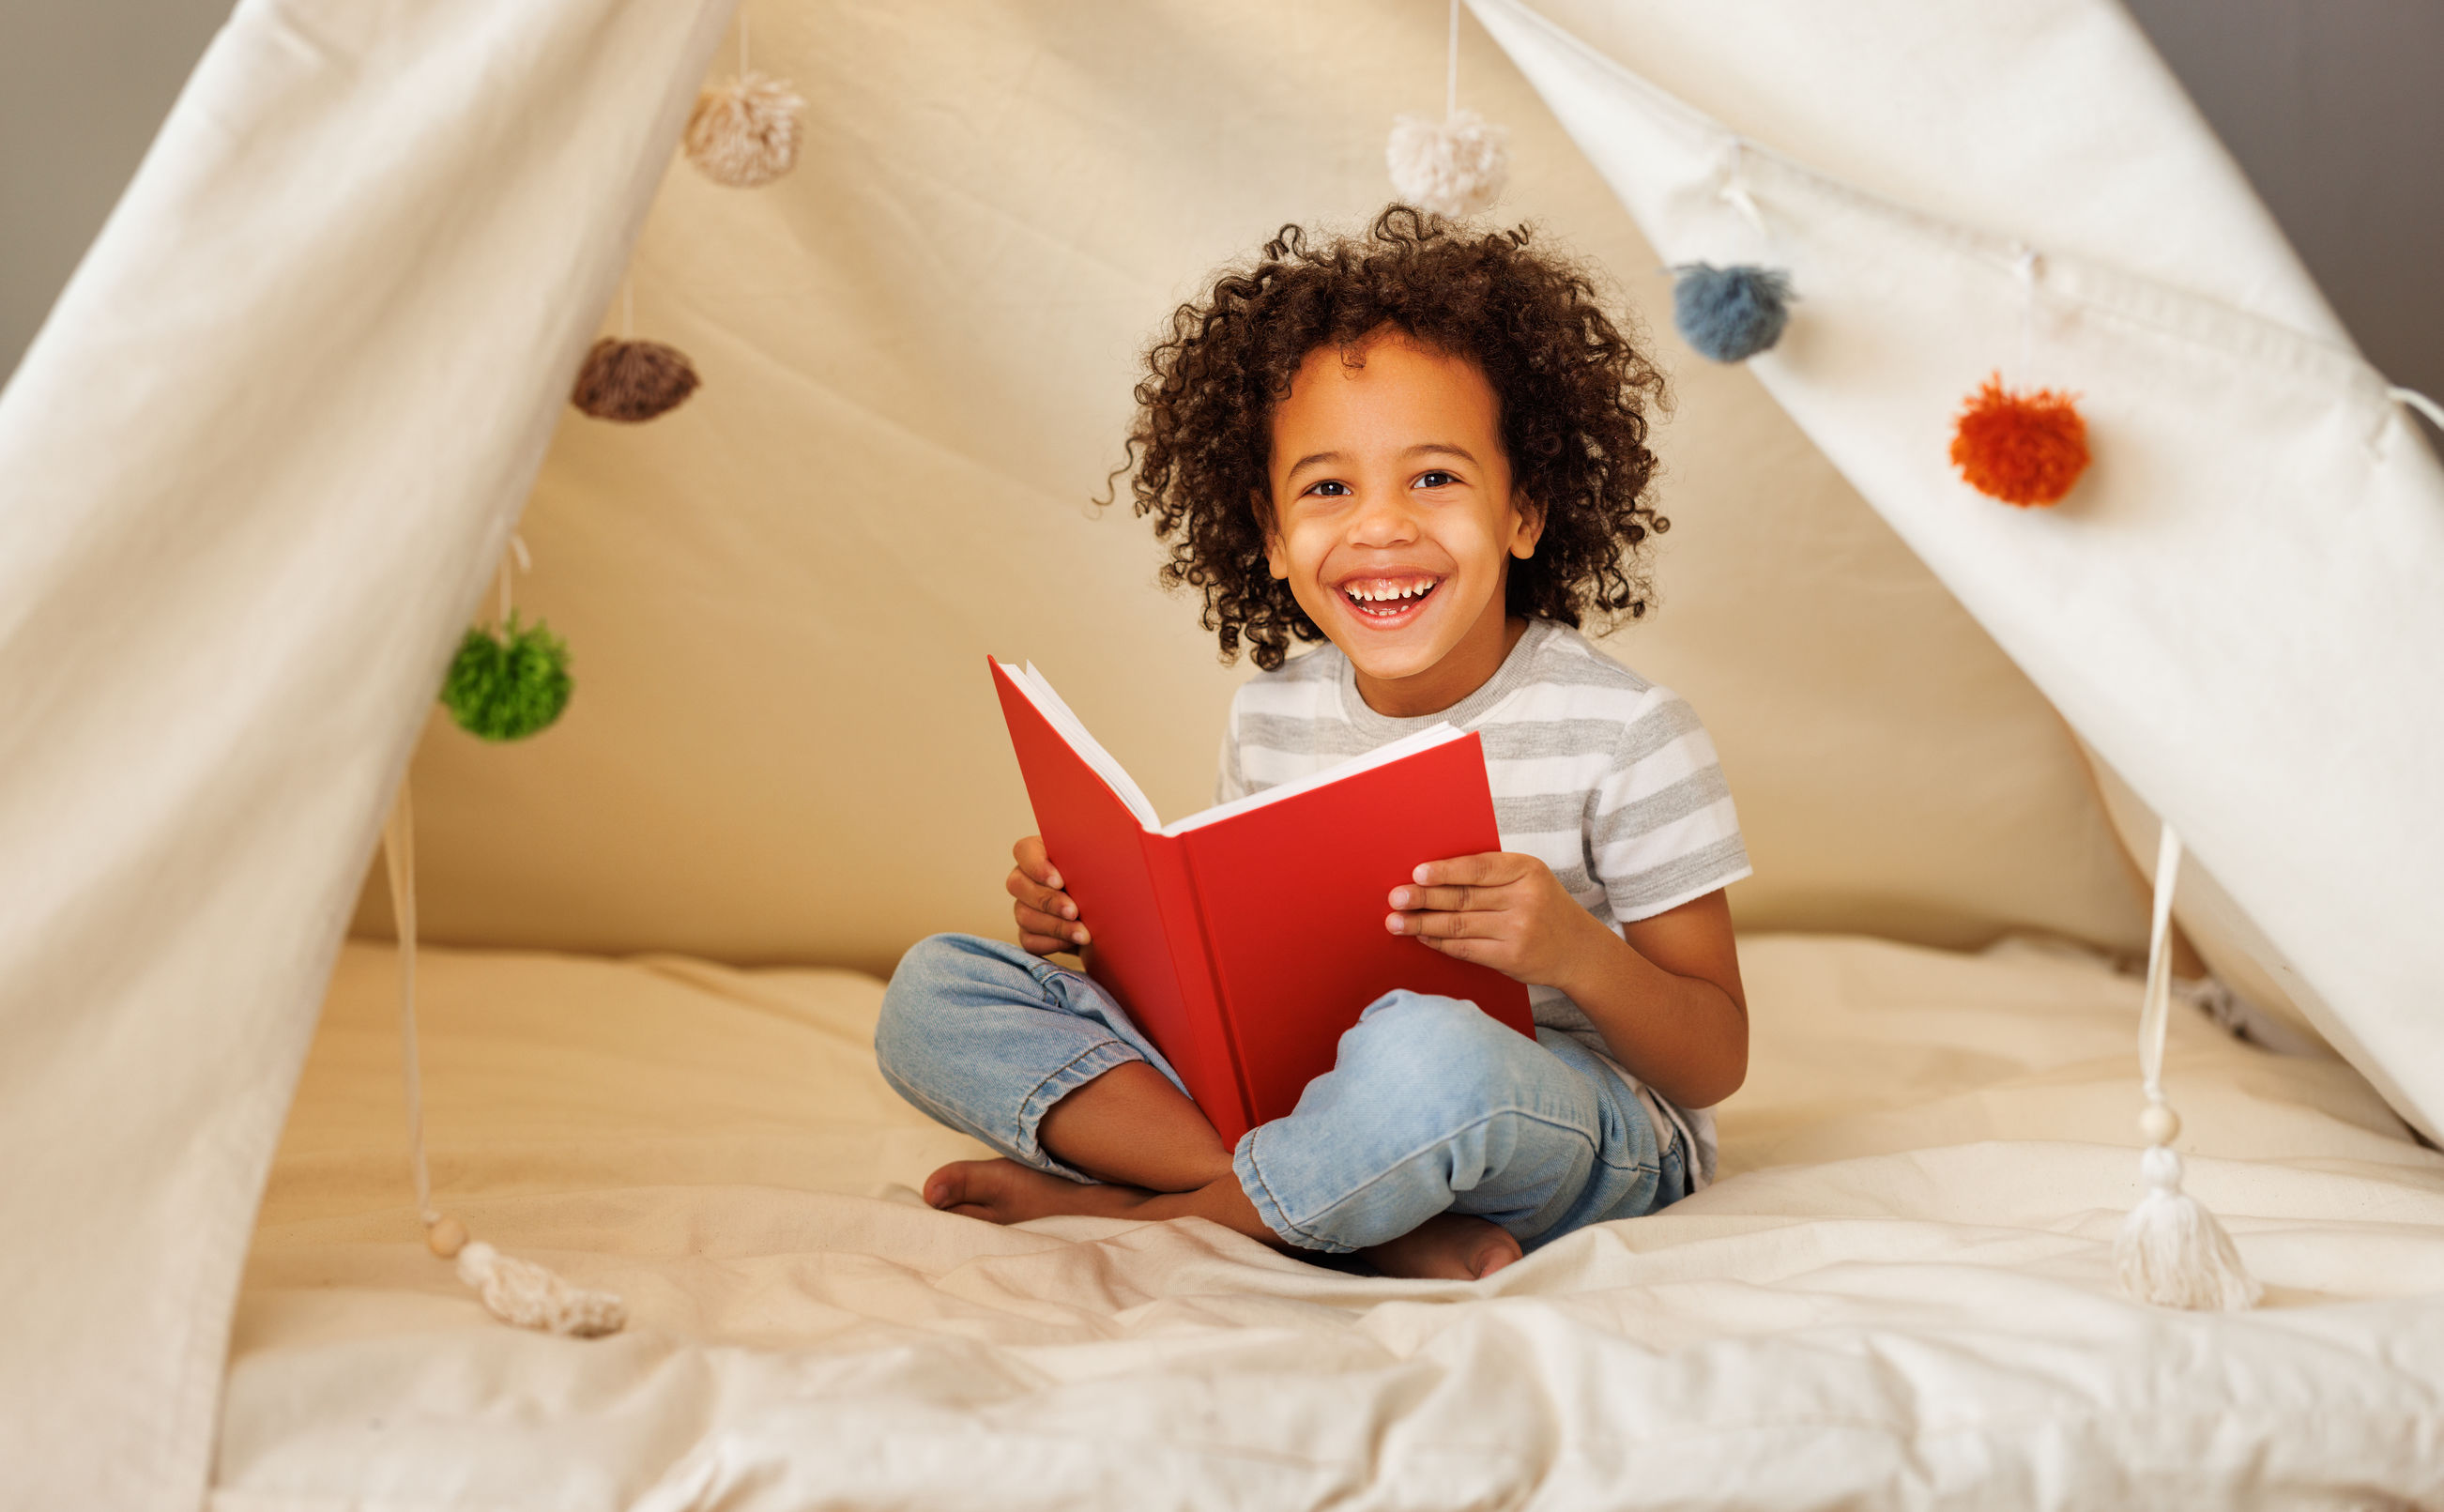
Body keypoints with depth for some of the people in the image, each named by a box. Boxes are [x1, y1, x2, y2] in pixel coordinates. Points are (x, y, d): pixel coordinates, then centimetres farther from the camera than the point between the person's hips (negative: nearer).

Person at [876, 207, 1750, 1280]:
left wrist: (1579, 953, -29)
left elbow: (1713, 1064, -8)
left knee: (1420, 1052, -44)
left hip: (1576, 1133, -6)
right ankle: (1386, 1225, -19)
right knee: (936, 990, -5)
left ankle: (1132, 1206, -13)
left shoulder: (1624, 734, -11)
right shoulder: (1270, 720, 5)